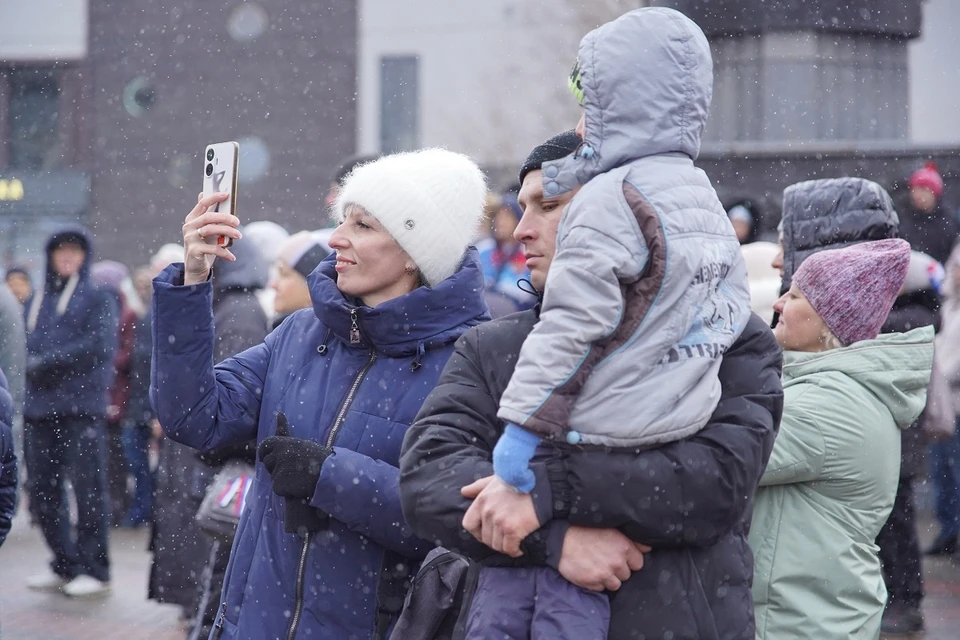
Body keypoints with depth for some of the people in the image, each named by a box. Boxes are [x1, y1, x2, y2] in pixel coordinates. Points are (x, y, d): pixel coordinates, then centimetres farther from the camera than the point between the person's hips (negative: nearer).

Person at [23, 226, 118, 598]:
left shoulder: (98, 298, 3)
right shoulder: (36, 300, 19)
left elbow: (100, 345, -9)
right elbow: (23, 344, 16)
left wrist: (46, 361, -10)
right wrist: (29, 364, -6)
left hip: (82, 405, -5)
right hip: (39, 407, 5)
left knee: (87, 486, -6)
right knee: (43, 488, 5)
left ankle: (95, 570, -1)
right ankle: (65, 566, 15)